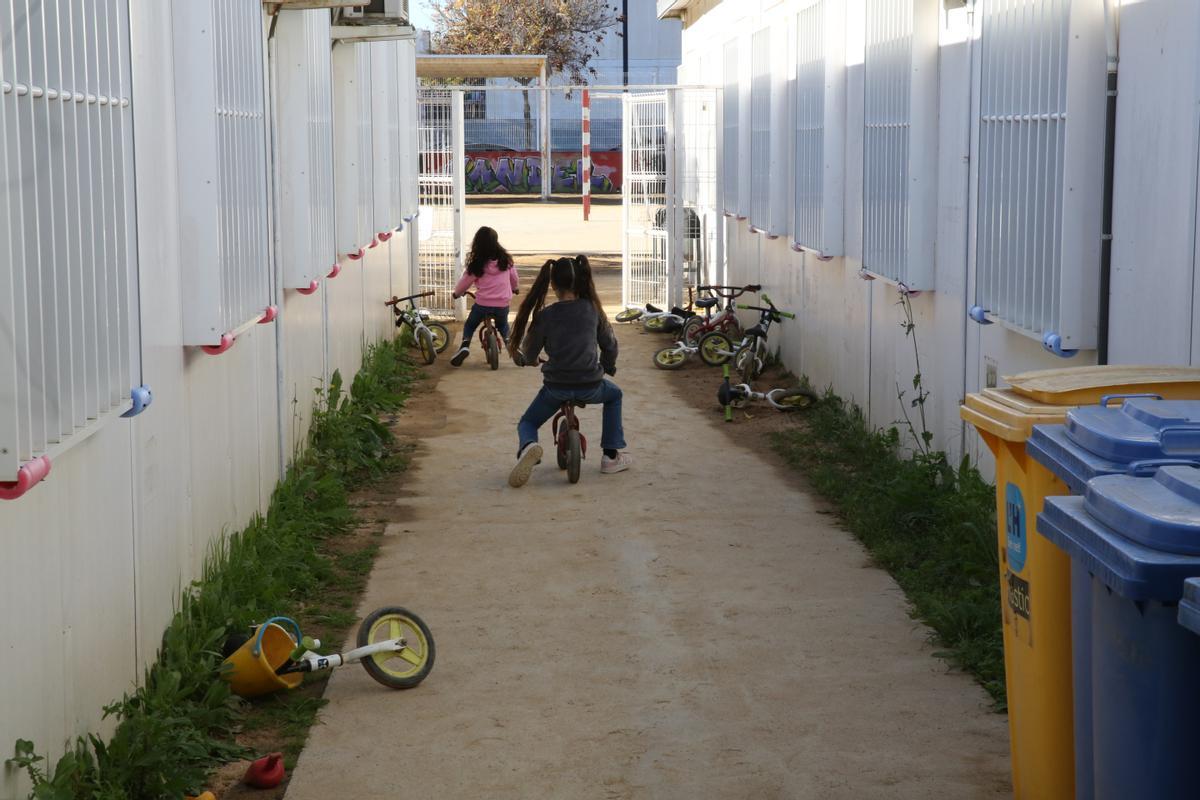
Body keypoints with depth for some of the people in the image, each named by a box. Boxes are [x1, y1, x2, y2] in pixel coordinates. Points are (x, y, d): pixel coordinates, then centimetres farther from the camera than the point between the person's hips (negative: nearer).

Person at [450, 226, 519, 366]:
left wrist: (457, 293, 22)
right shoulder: (505, 259, -1)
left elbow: (465, 282, 2)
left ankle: (465, 346, 1)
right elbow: (514, 277, 13)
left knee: (469, 325, 23)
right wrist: (515, 288, 35)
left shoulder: (476, 264, -9)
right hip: (503, 304, 2)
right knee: (503, 324, 32)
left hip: (483, 304, -2)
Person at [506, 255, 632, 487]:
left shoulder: (544, 316, -6)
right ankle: (611, 455, 26)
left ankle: (527, 446, -18)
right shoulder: (592, 309, -2)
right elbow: (610, 344, 9)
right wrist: (607, 368, 29)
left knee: (527, 423, 22)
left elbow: (529, 355, 3)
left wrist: (524, 358, 28)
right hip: (590, 386, 1)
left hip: (556, 387, -1)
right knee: (614, 394, 35)